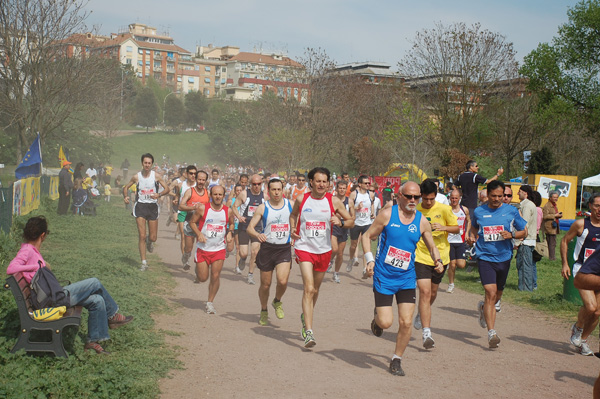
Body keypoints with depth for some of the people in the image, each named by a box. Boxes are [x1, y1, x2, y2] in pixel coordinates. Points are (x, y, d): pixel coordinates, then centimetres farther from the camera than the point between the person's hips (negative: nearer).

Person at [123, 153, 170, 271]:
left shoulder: (156, 176, -3)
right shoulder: (136, 176, -1)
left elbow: (167, 189, 0)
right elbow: (126, 187, 12)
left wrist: (159, 195, -20)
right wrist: (125, 196, -8)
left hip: (153, 206, 1)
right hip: (140, 206, -1)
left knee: (153, 238, 3)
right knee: (142, 236, -7)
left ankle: (149, 241, 43)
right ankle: (144, 262, 2)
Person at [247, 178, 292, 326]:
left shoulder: (290, 205, 2)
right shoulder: (263, 208, -2)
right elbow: (249, 228, -5)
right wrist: (257, 235, -26)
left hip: (284, 248, 0)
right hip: (267, 248, 0)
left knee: (283, 281, -18)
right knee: (265, 284, 7)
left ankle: (277, 302, 13)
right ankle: (264, 311, 31)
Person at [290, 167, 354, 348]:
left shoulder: (334, 201, -3)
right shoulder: (301, 199, -2)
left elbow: (351, 221, 3)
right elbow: (293, 214, 18)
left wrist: (340, 222, -18)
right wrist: (292, 228, 0)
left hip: (324, 251, 2)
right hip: (304, 248, -2)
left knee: (315, 289, 17)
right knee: (308, 288, -16)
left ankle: (305, 316, 45)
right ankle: (308, 332, -18)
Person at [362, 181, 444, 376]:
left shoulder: (422, 222, 1)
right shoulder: (387, 214, -8)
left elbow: (432, 247, 14)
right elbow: (367, 236, -2)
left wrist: (438, 261, -6)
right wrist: (369, 260, -15)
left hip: (407, 279, 3)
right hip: (383, 277, -3)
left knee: (406, 323, -4)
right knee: (386, 322, -7)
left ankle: (396, 360, 17)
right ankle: (377, 318, 31)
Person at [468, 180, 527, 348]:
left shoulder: (511, 211, 2)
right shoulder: (479, 212, 3)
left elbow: (524, 232, 8)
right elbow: (474, 227, 23)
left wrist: (511, 235, -12)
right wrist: (472, 236, 1)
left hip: (504, 257, 2)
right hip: (485, 257, -2)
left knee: (497, 295, 15)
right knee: (491, 293, -16)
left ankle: (483, 307, 50)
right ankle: (491, 332, -14)